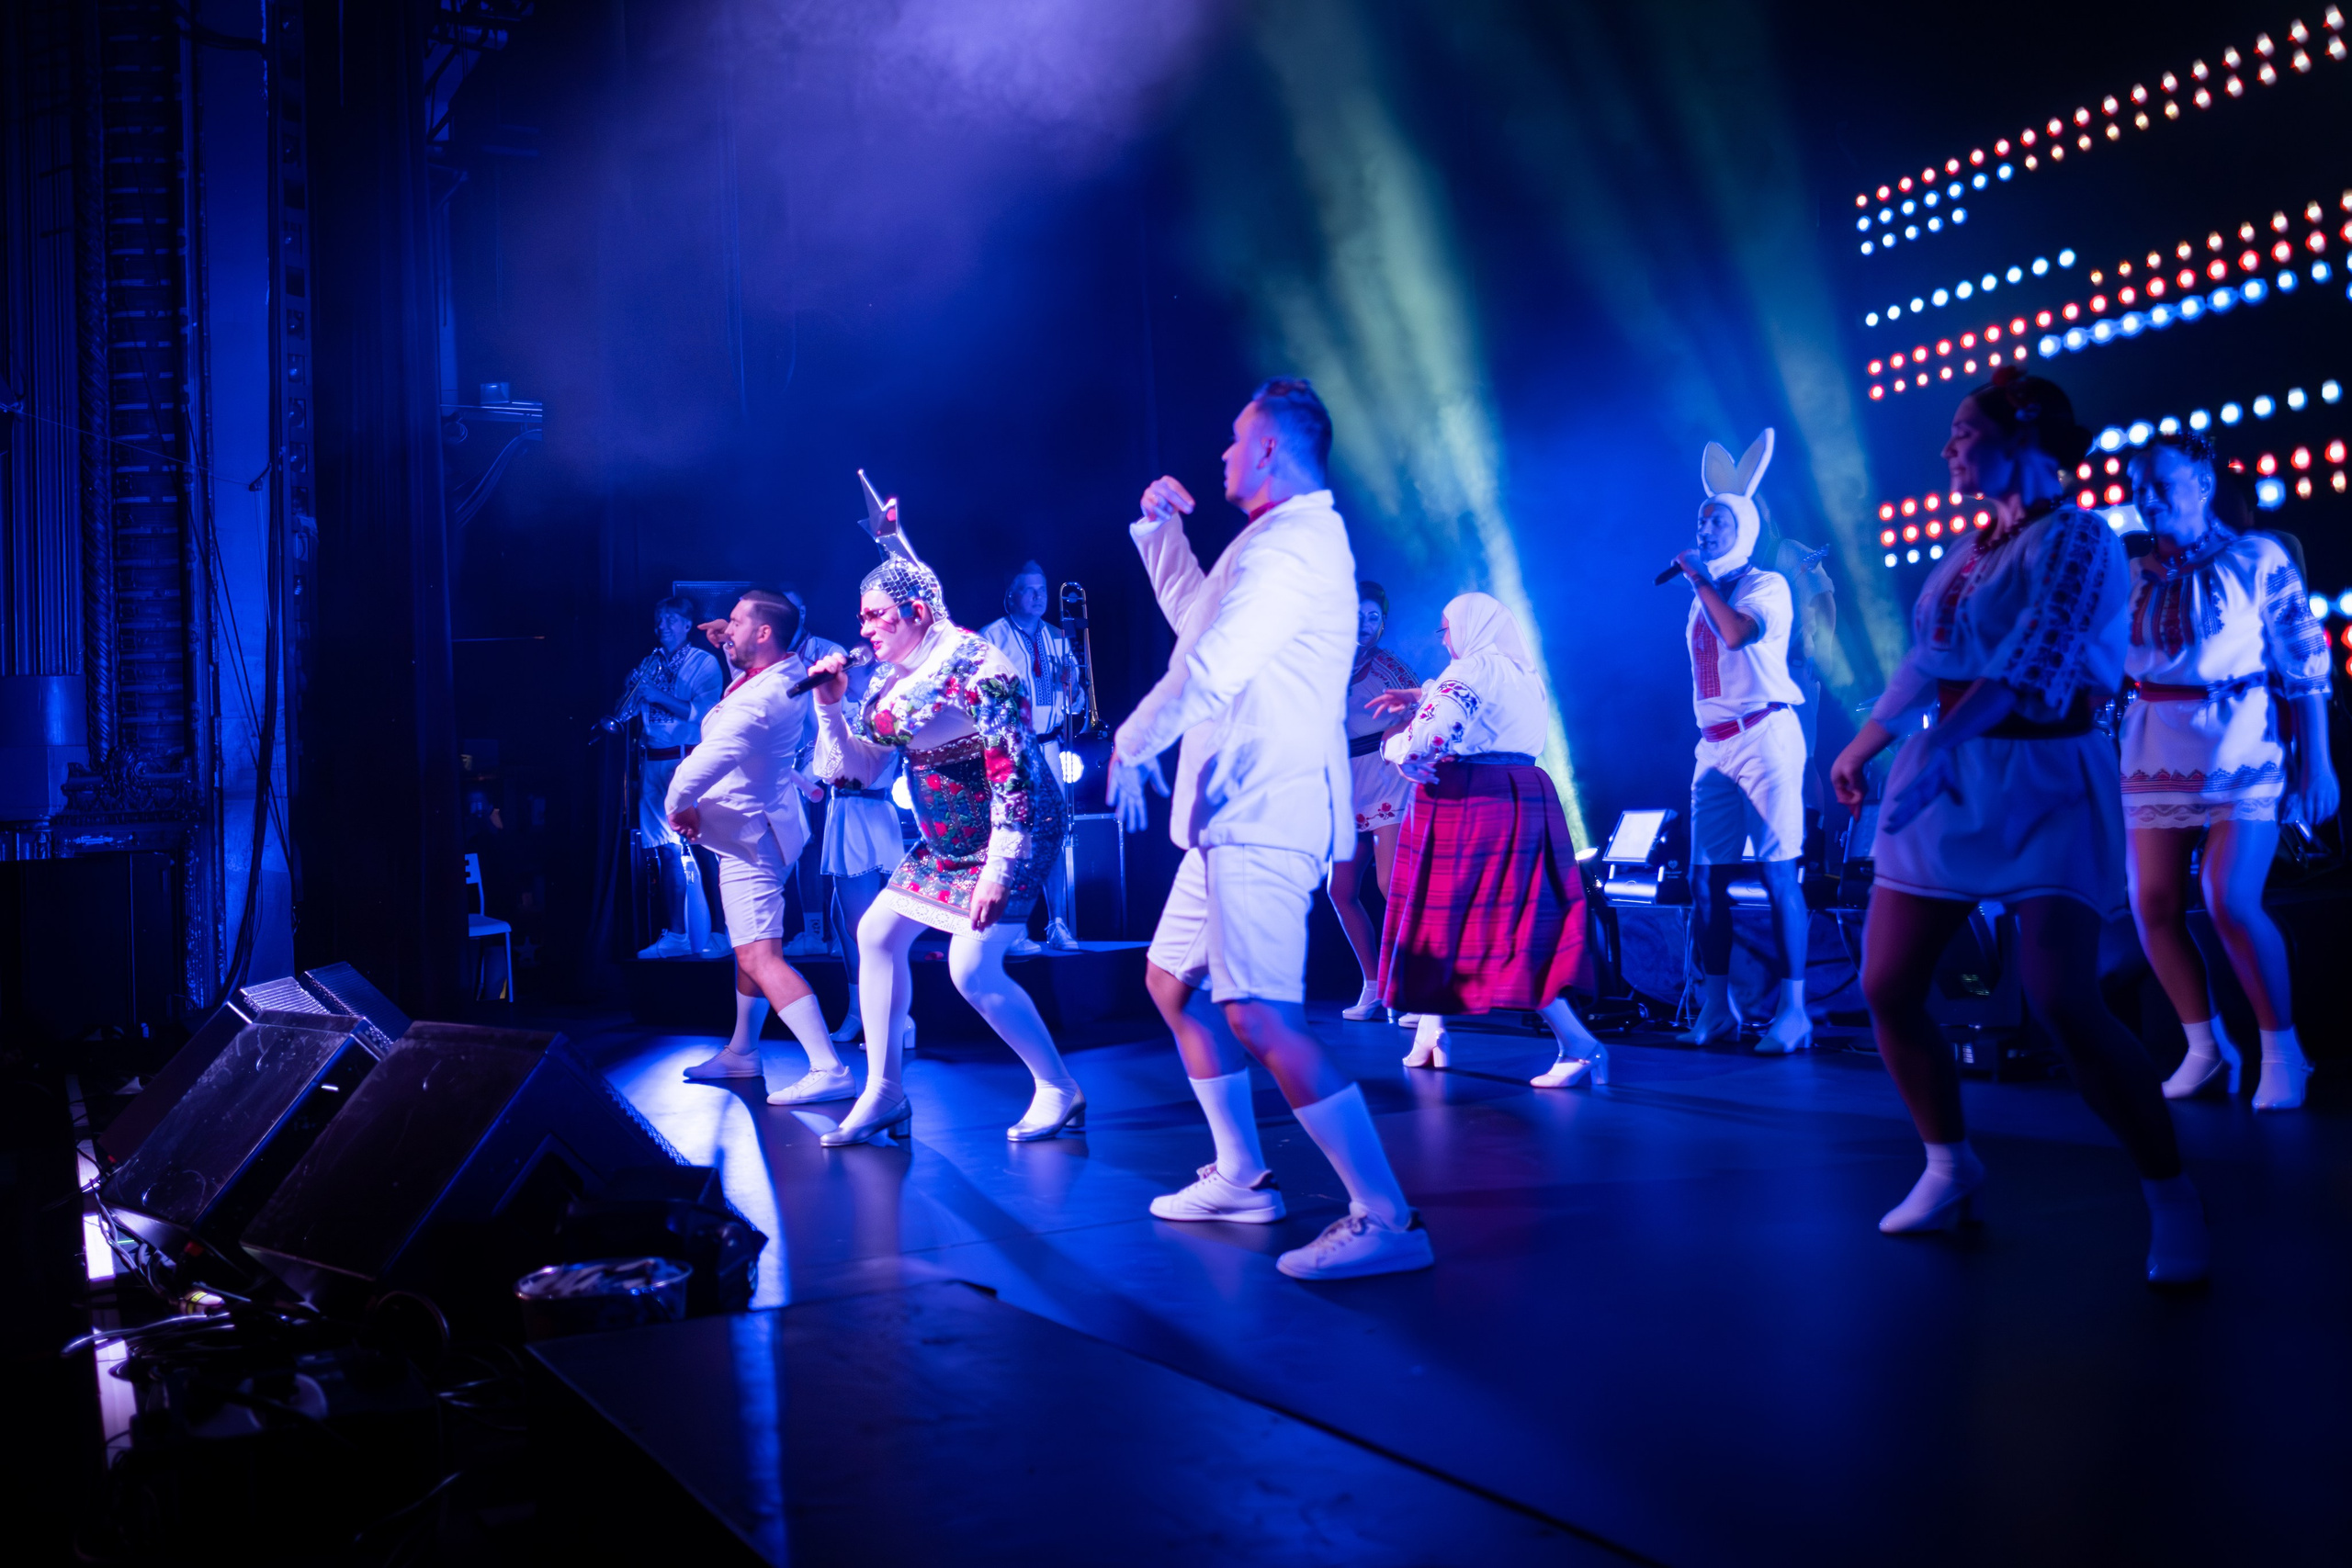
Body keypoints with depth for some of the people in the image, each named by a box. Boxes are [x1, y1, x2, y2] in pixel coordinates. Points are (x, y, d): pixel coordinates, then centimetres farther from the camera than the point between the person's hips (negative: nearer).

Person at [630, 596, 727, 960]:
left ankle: (706, 934, -8)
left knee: (687, 848, -11)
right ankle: (675, 934, 9)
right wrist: (634, 700, -5)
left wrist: (658, 696, -15)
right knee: (667, 852, 5)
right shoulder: (650, 664, 18)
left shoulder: (704, 663, 2)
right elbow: (638, 711, 16)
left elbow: (702, 712, -10)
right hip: (653, 762, 5)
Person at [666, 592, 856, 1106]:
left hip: (747, 836, -11)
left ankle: (828, 1069, -23)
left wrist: (679, 805, -19)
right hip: (756, 825, 11)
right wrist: (731, 649, 13)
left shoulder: (757, 699, -28)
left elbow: (702, 765, -37)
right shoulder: (791, 671, 3)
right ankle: (741, 1052, 36)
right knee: (747, 946, 22)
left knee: (760, 958, -17)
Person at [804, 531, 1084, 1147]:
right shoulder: (889, 681, 7)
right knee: (877, 933, 5)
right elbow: (860, 771, 9)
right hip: (947, 840, 9)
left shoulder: (976, 667, -20)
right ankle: (884, 1094, 13)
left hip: (1014, 831, -9)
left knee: (972, 969, -16)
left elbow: (1015, 773, -24)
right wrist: (831, 708, -6)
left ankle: (1059, 1091, 1)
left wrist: (998, 870, -26)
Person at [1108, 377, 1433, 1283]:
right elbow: (1195, 618, 34)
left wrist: (1131, 743, -8)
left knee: (1258, 1016, -19)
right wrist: (1162, 527, 29)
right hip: (1235, 810, 11)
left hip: (1263, 815, -11)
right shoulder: (1282, 539, 21)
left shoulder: (1291, 543, -15)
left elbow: (1213, 665, -22)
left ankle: (1385, 1218, -18)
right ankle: (1241, 1176, 27)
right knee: (1173, 983, 20)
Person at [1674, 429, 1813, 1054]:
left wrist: (1701, 579, -10)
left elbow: (1738, 632, -21)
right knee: (1705, 878, 3)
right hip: (1714, 745, 7)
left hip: (1764, 738, -7)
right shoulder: (1702, 599, 20)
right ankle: (1717, 1009, 9)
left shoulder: (1766, 585, -2)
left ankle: (1792, 1011, -10)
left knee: (1778, 874, -10)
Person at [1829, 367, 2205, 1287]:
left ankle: (2171, 1200, -2)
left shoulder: (2074, 537, -9)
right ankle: (1950, 1168, 21)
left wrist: (1936, 749, -29)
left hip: (2045, 782, -7)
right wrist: (1864, 746, 26)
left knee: (2064, 1004, -19)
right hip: (1946, 780, 7)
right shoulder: (1973, 548, 14)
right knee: (1887, 988, 2)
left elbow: (2030, 662, -21)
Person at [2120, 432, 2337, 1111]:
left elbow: (2305, 667, -2)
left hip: (2243, 749, -4)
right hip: (2158, 753, 4)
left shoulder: (2260, 559, -1)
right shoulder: (2133, 575, 8)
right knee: (2153, 906, 0)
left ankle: (2282, 1049, 4)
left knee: (2230, 900, -15)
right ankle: (2205, 1046, 17)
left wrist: (2316, 762, -5)